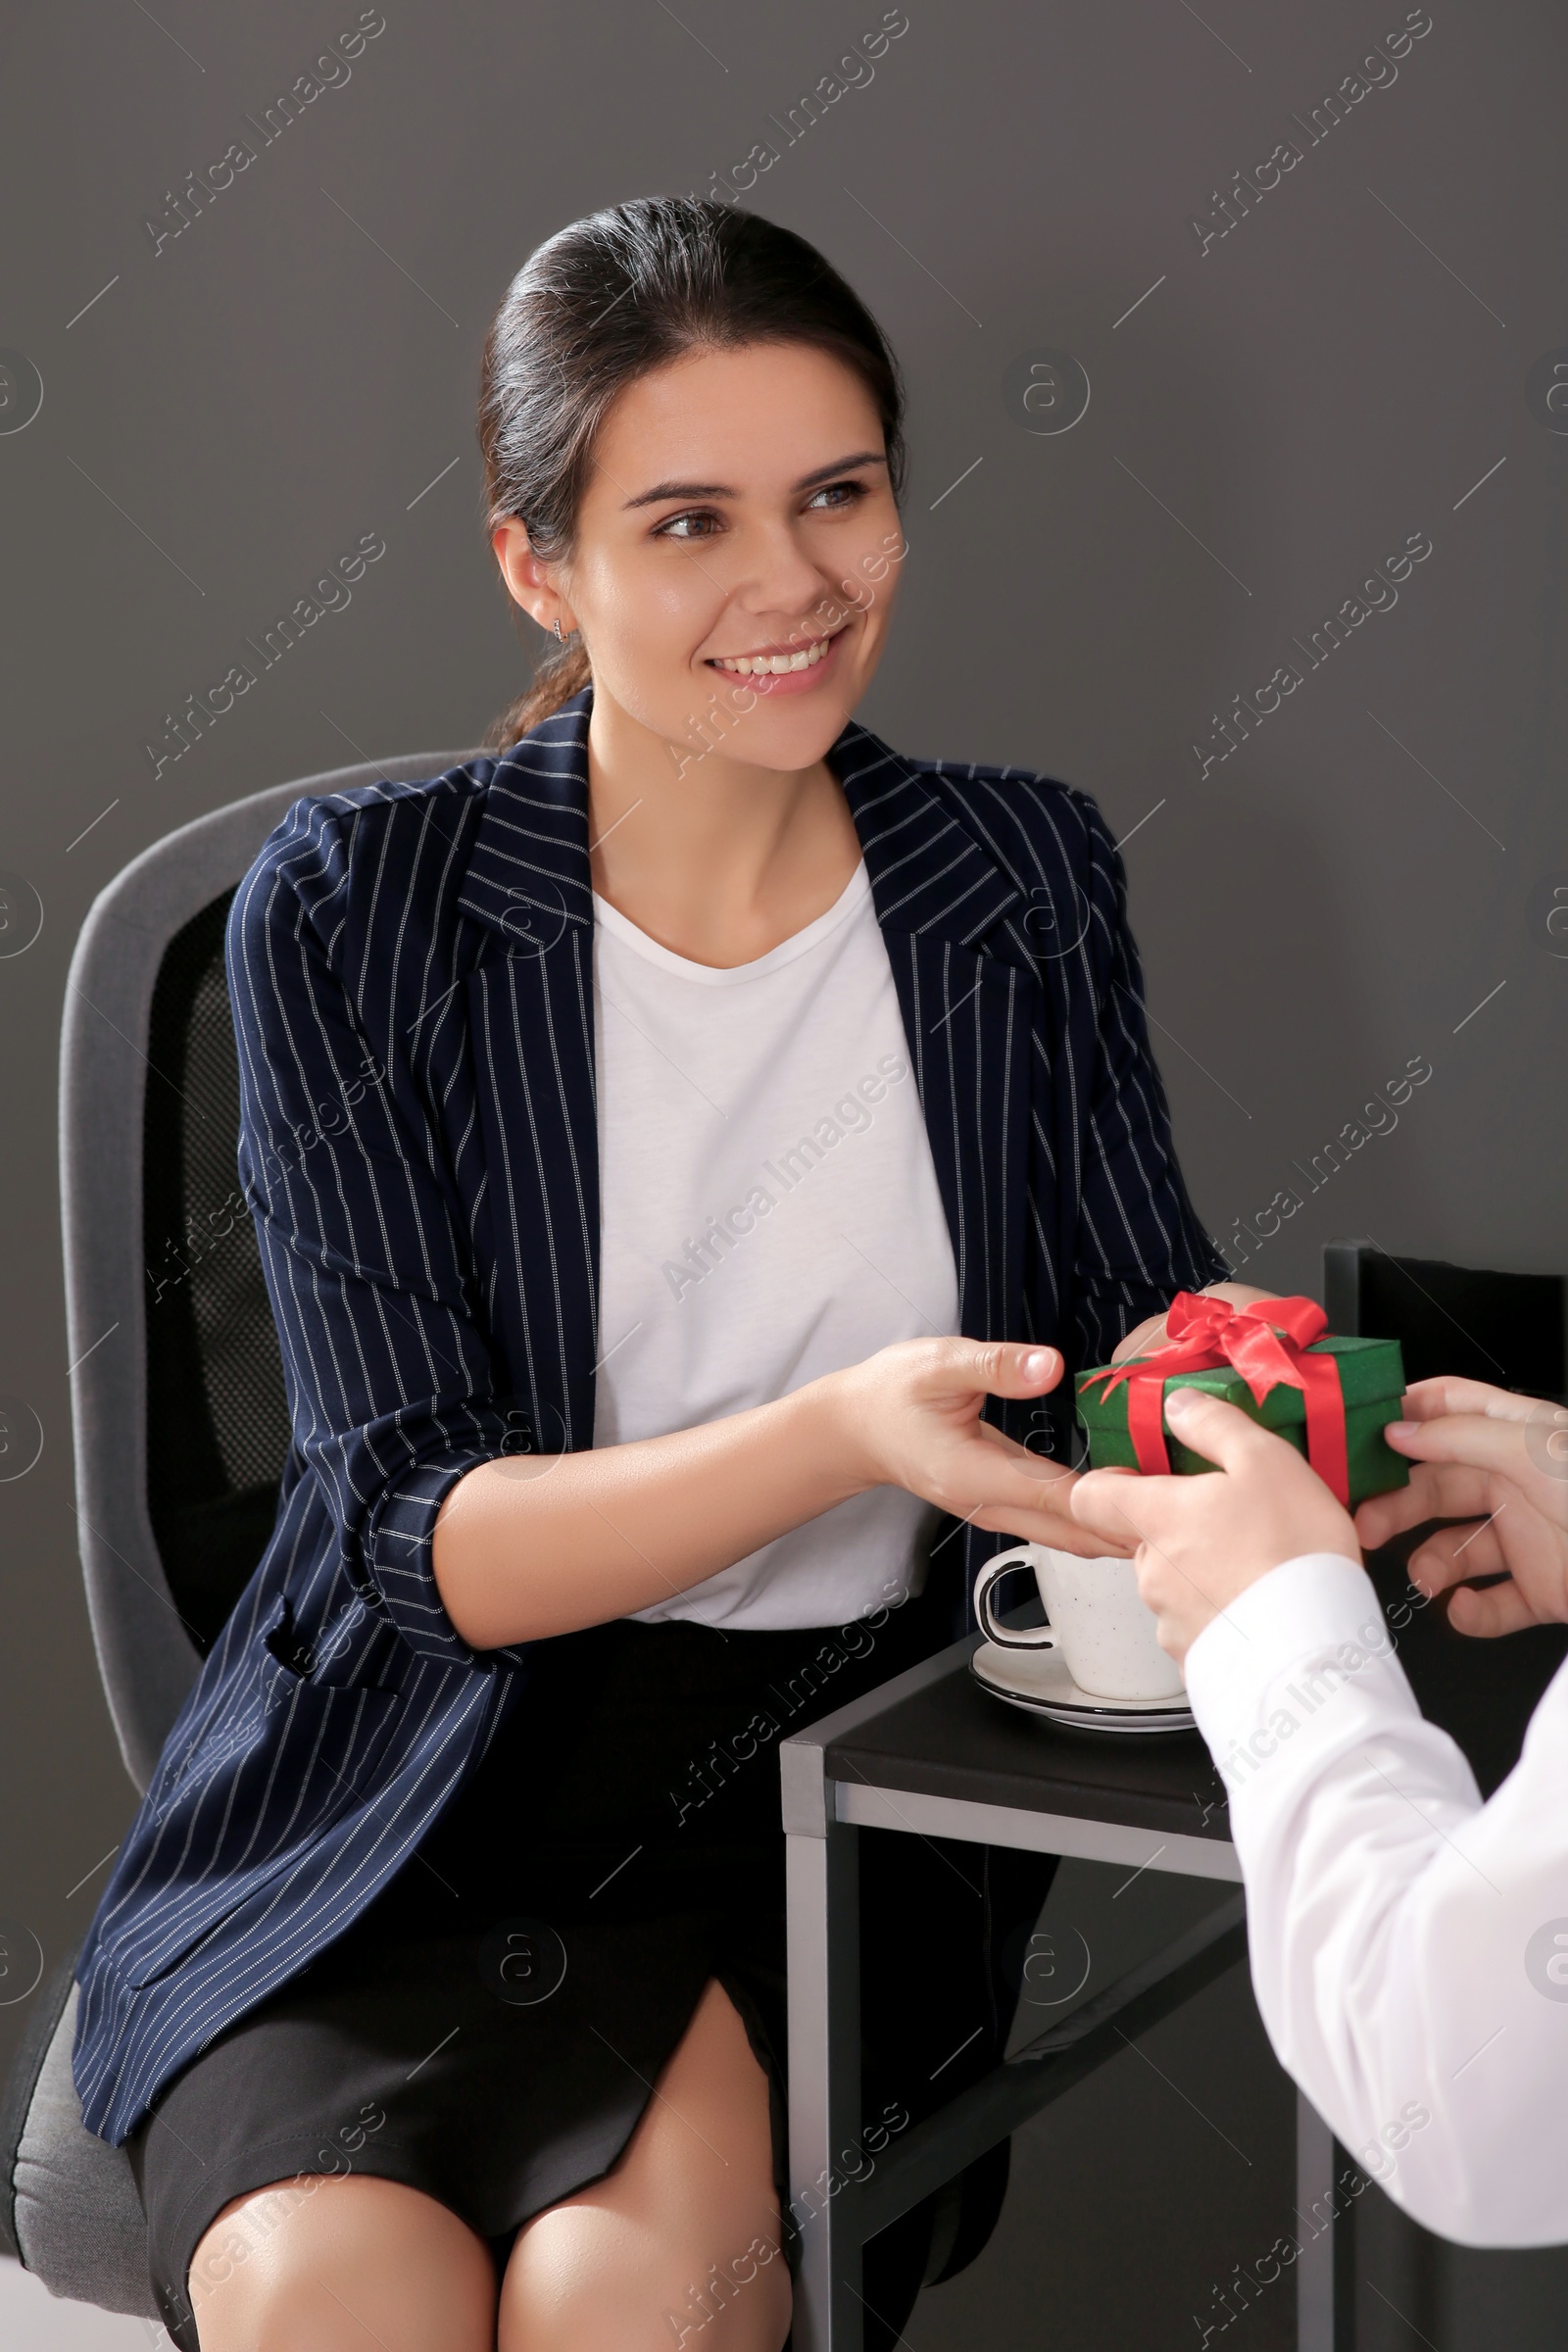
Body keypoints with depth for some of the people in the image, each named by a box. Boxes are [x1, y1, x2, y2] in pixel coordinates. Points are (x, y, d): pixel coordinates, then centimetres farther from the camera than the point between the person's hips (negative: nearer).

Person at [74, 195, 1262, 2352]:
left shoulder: (1022, 880, 4)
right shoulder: (353, 917, -6)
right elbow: (423, 1538, -11)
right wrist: (847, 1431, -27)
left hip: (837, 1786, 1)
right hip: (413, 1772, -1)